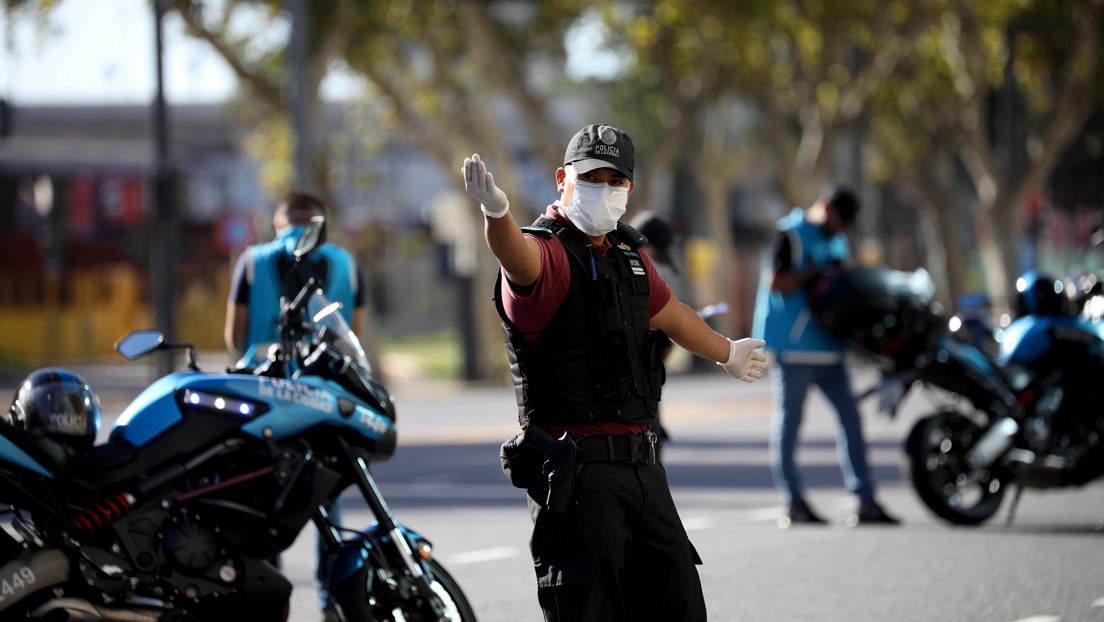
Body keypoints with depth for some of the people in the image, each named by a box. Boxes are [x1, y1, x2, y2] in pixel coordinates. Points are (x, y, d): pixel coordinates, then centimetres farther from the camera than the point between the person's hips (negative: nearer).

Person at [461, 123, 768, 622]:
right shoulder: (546, 251, -11)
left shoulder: (629, 253, 15)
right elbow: (518, 259, -36)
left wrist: (728, 354, 49)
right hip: (576, 471, -8)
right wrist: (496, 210, -59)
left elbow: (670, 315, 33)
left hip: (641, 465, 8)